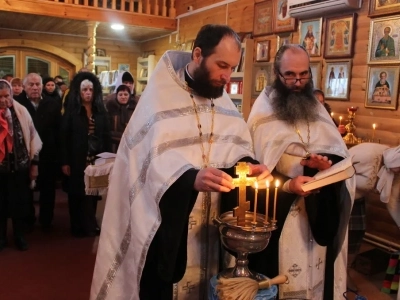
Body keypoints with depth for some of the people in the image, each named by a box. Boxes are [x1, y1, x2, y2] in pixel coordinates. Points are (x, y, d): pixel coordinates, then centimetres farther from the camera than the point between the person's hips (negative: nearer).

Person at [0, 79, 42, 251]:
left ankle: (19, 236, 30)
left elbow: (32, 137, 1)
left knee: (20, 203, 11)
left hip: (20, 166, 0)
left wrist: (34, 163, 2)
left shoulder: (21, 111, -4)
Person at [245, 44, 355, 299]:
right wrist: (287, 185, -27)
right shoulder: (263, 112, -7)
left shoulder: (317, 109, 7)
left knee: (315, 272, 14)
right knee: (280, 269, 5)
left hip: (319, 213, 4)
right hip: (278, 212, -4)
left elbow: (341, 155, 2)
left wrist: (327, 164, -20)